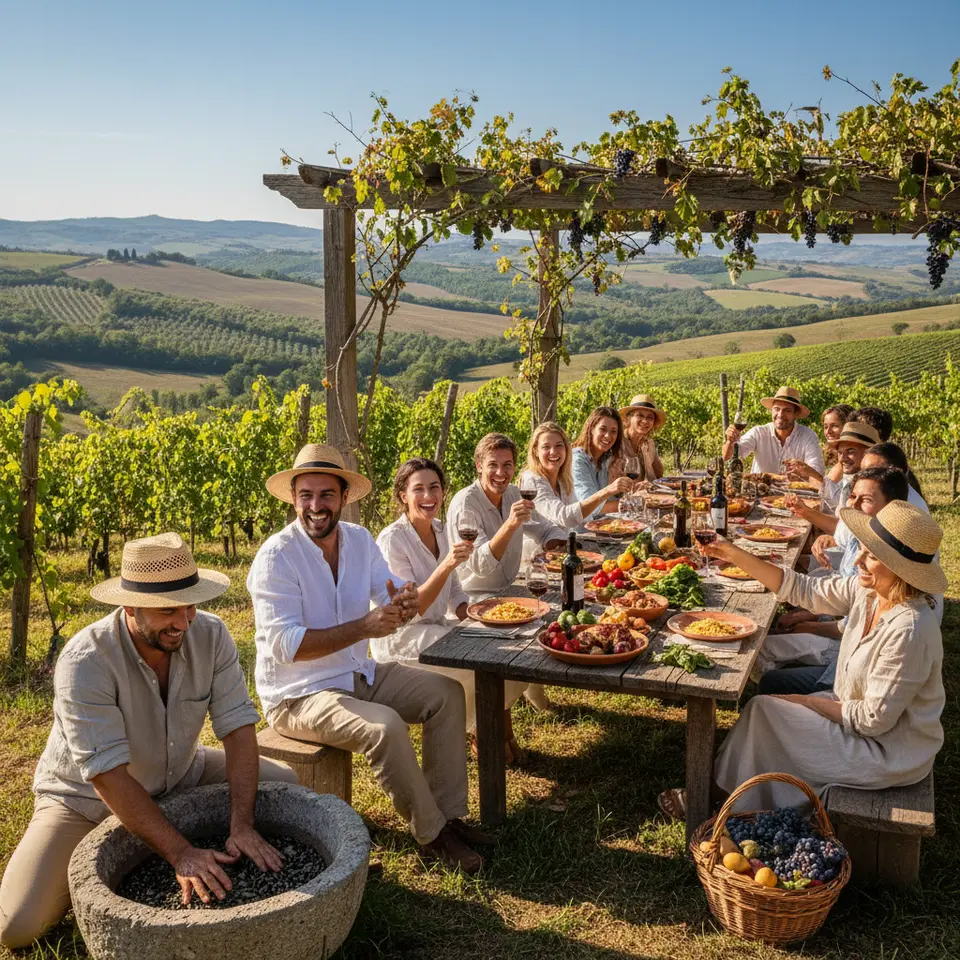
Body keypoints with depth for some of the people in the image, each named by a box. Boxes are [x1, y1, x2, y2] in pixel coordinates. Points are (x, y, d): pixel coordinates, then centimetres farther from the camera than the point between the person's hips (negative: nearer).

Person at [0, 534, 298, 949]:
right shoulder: (85, 662, -31)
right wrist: (181, 854, -36)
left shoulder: (211, 635, -19)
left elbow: (238, 726, -19)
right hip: (88, 794, -4)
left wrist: (242, 827, -29)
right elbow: (108, 775, -32)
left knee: (286, 784, -7)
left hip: (179, 775, 4)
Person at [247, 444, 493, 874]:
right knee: (385, 726, -30)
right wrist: (364, 626, -32)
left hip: (359, 674, 8)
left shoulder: (359, 539, 2)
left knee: (447, 693, -1)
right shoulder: (275, 557, -19)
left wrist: (406, 601, -23)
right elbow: (286, 646, -26)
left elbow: (392, 594, 4)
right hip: (297, 694, -8)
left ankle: (448, 814, 4)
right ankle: (431, 835, -10)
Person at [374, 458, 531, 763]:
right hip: (400, 640, -7)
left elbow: (453, 593, 14)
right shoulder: (392, 540, -19)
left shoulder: (440, 530, 4)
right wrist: (445, 566, -35)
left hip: (436, 628, 7)